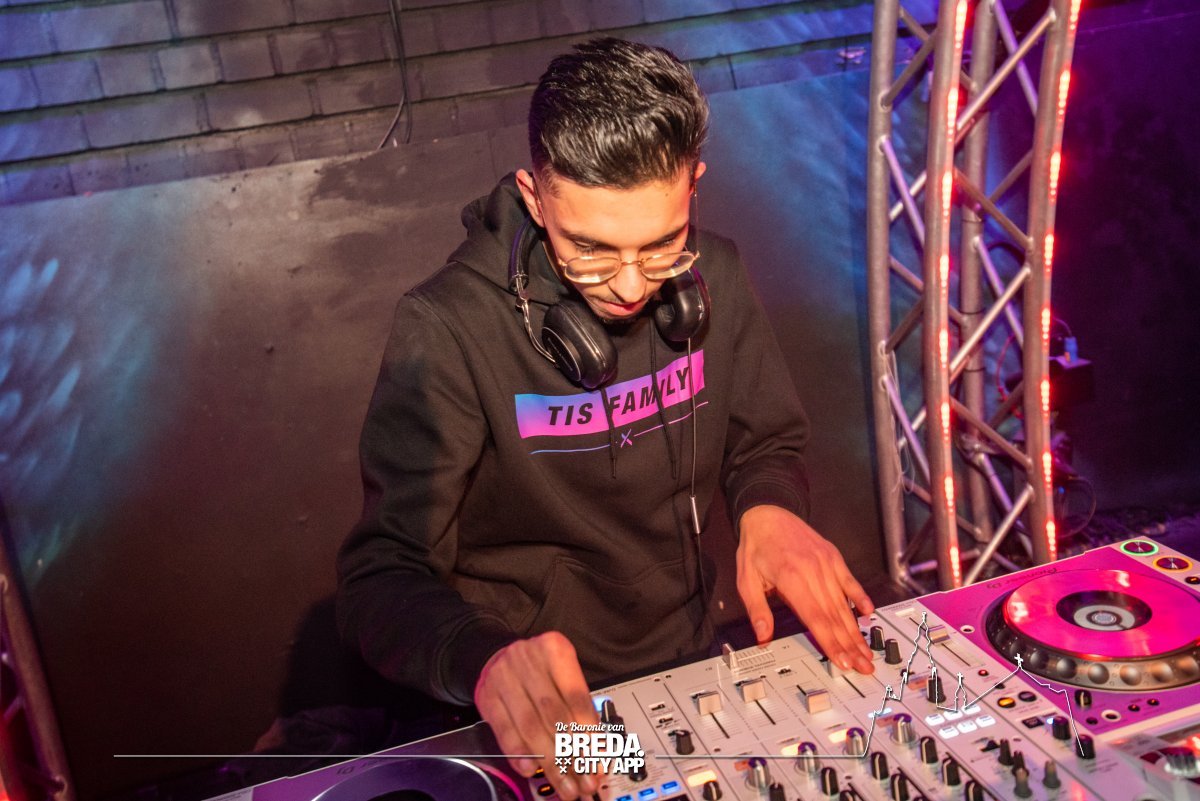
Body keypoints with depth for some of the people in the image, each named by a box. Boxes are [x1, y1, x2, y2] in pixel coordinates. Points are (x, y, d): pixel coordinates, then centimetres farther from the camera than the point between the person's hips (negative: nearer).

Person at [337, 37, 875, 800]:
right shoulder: (448, 330, -20)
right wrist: (484, 658, -41)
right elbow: (382, 578, -20)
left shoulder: (715, 278, -6)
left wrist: (771, 509, -15)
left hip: (687, 657, 5)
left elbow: (767, 443, 8)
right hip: (539, 709, -4)